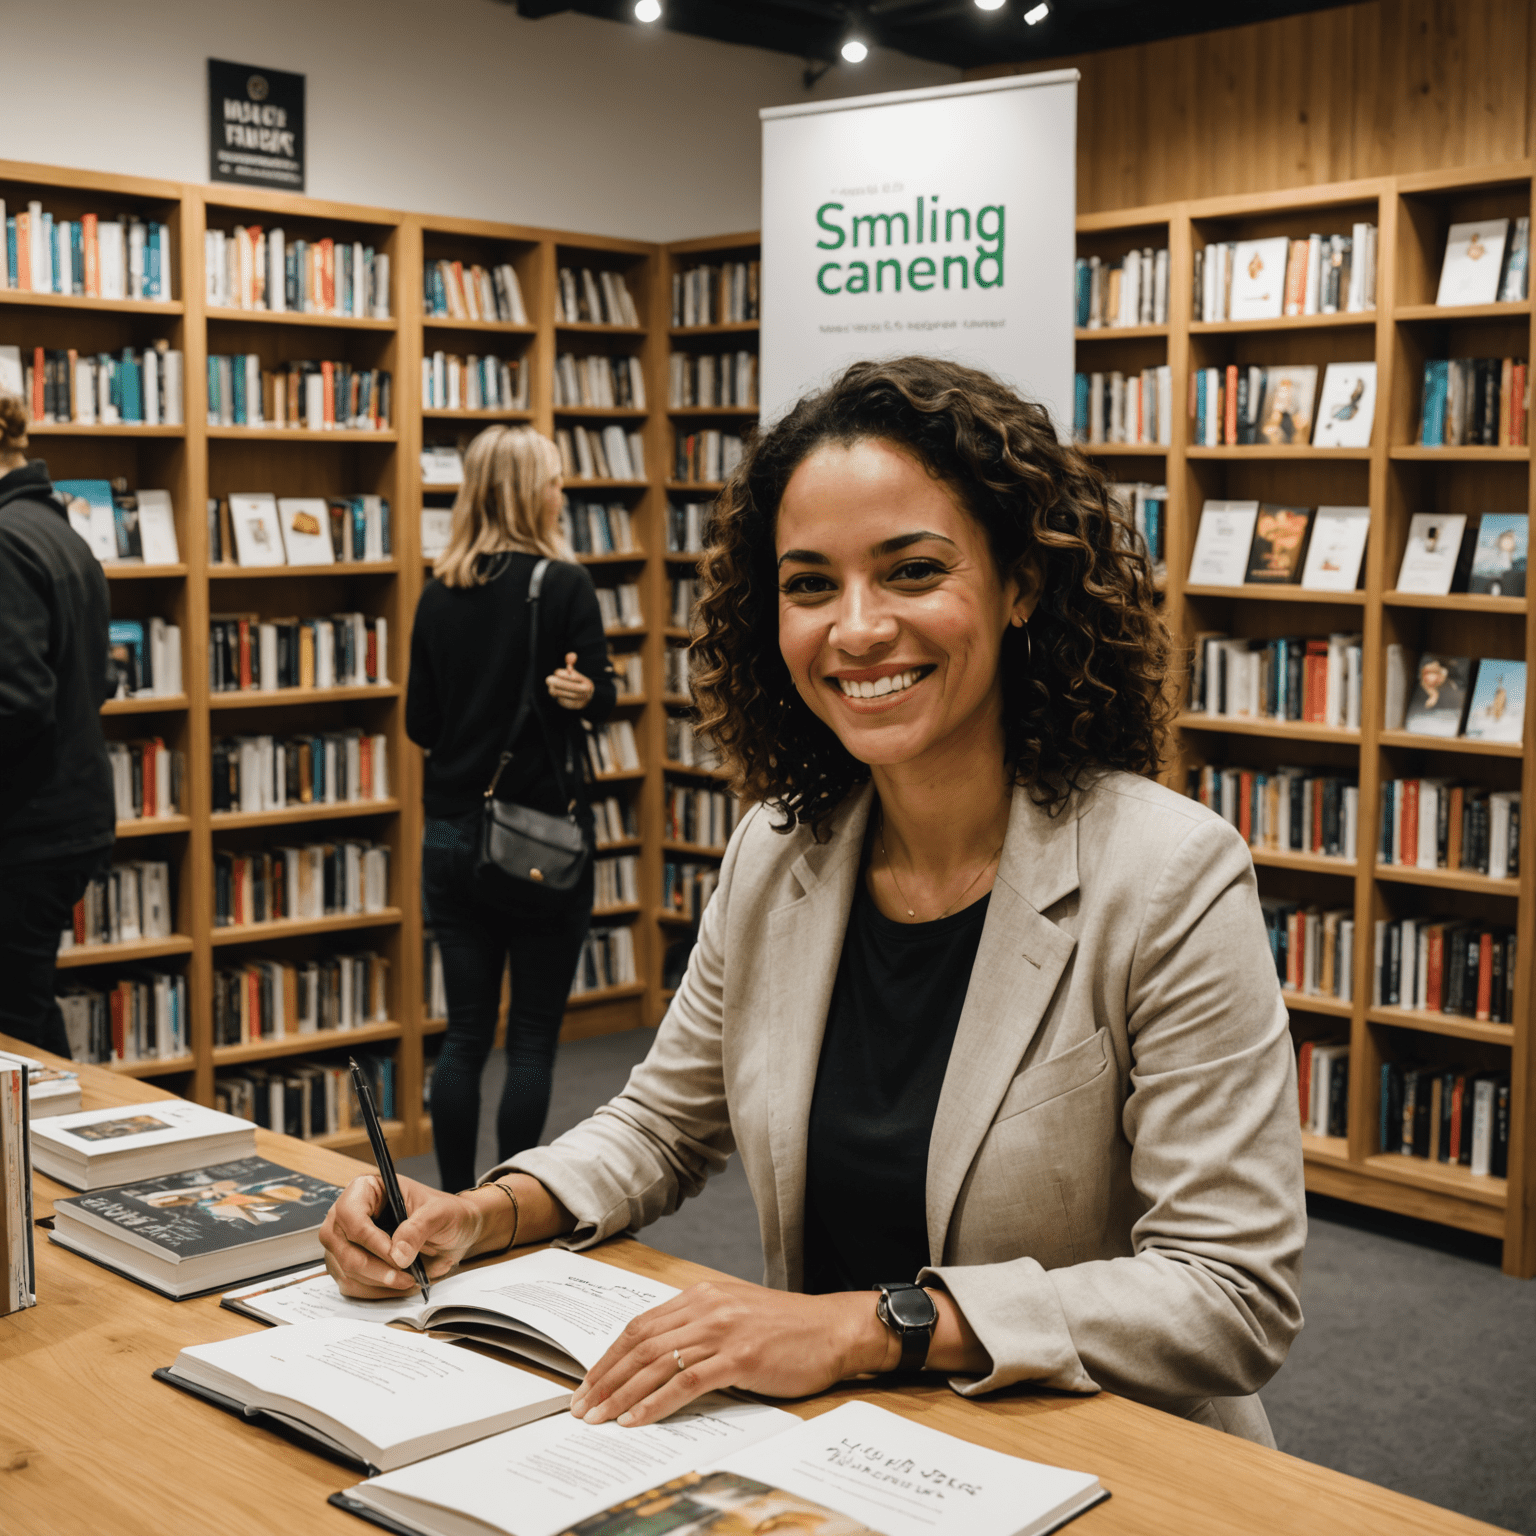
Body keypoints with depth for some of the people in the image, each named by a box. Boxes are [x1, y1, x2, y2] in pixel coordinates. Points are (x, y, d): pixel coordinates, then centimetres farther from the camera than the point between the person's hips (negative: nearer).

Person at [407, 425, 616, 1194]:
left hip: (452, 828, 5)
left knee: (465, 1030, 11)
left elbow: (419, 722, 10)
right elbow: (601, 697, -9)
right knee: (534, 1034, 3)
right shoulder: (563, 585, -9)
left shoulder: (438, 592, 4)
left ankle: (454, 1201, 16)